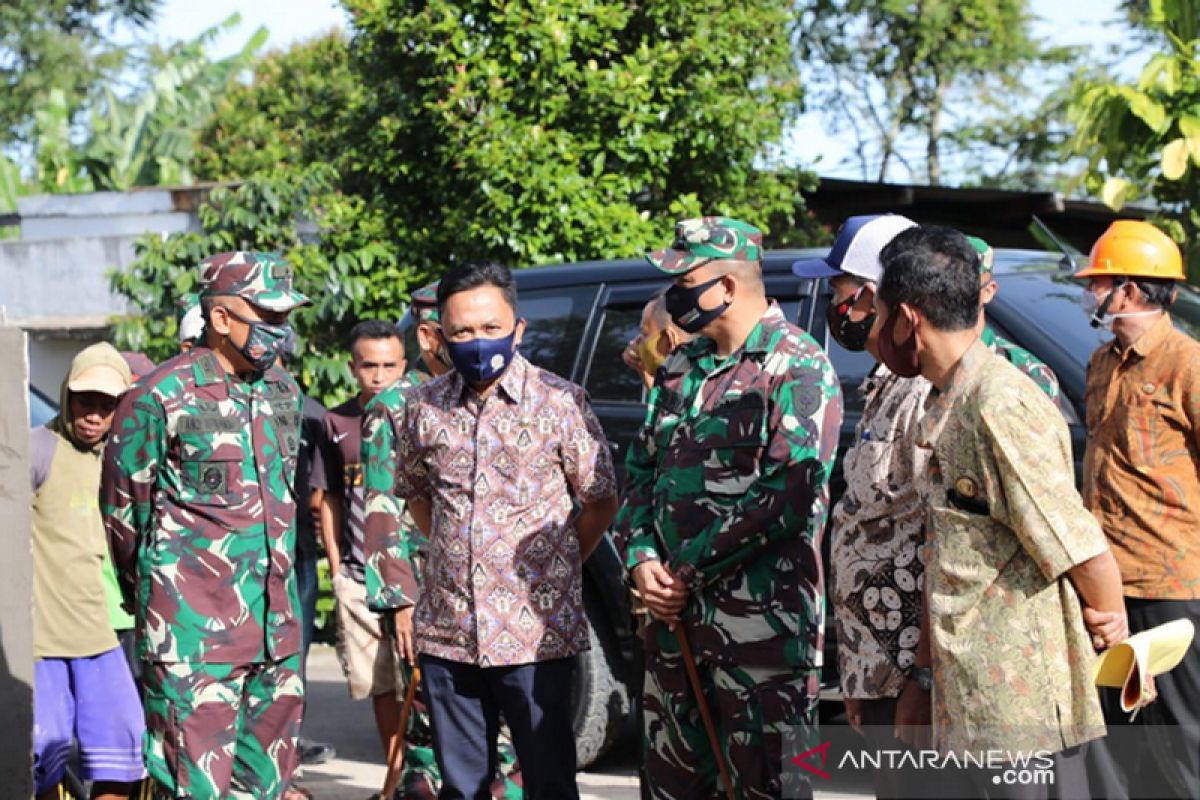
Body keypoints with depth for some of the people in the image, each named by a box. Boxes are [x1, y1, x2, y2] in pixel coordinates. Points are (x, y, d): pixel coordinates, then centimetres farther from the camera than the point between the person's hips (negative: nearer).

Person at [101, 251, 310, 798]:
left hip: (275, 624, 7)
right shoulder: (160, 396, -9)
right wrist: (149, 594, 7)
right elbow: (123, 506, -1)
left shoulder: (284, 392, 12)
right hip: (193, 627, -7)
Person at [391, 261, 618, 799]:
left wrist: (558, 567, 1)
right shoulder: (422, 407, 5)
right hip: (446, 632, 4)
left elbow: (600, 500, 3)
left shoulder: (559, 402, -5)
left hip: (537, 630, -3)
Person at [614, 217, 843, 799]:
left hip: (761, 623, -8)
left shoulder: (798, 369, -10)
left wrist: (690, 569, -15)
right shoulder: (681, 368, 15)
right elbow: (642, 471, 18)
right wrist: (641, 560, -1)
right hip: (673, 617, 8)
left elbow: (789, 494, -19)